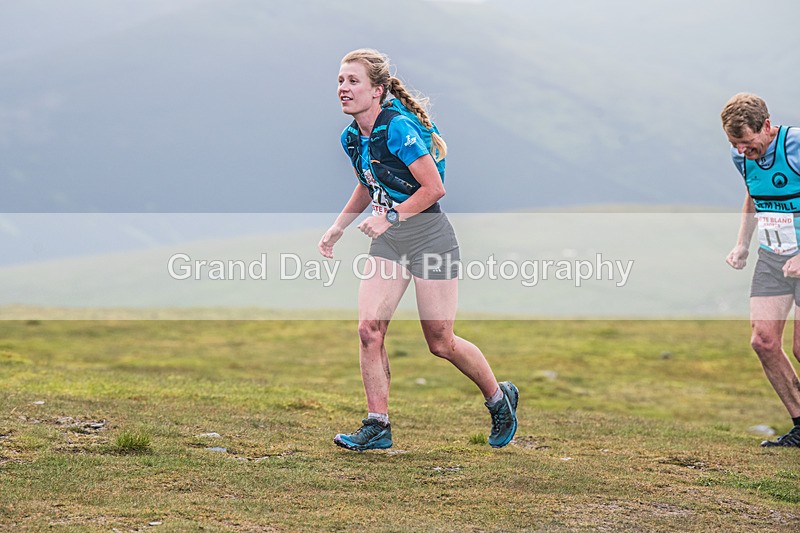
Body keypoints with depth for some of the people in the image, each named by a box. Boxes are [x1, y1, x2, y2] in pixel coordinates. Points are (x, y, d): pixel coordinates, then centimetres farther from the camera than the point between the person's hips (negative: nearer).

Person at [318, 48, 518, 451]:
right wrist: (338, 227, 15)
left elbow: (434, 188, -19)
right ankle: (377, 426, 1)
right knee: (368, 328, -7)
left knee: (440, 343, 1)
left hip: (428, 235, -7)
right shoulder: (351, 138, 4)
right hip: (387, 241, 7)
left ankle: (500, 399, 25)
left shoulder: (399, 130, -20)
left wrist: (390, 217, -21)